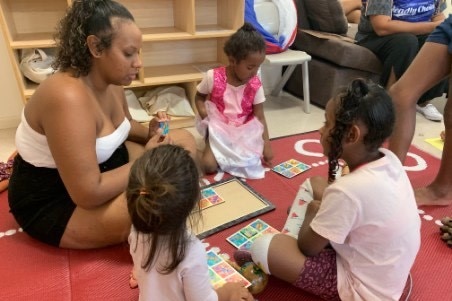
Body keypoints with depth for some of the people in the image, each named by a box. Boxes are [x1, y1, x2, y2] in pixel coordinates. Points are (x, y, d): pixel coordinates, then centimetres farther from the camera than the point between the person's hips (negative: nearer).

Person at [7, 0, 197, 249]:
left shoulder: (111, 82, -4)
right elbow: (89, 194, -33)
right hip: (51, 202, -8)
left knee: (184, 142, 1)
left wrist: (150, 133, -7)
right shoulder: (68, 97, -32)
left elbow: (124, 126, 16)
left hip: (102, 168, 9)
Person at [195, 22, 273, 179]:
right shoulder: (213, 77, -11)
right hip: (218, 128, -2)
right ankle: (211, 145, 13)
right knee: (209, 165, -20)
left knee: (253, 162, -18)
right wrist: (203, 113, -16)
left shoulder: (255, 85, -7)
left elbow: (259, 117, -3)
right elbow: (199, 97, 5)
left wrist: (266, 143, -9)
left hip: (243, 131, 2)